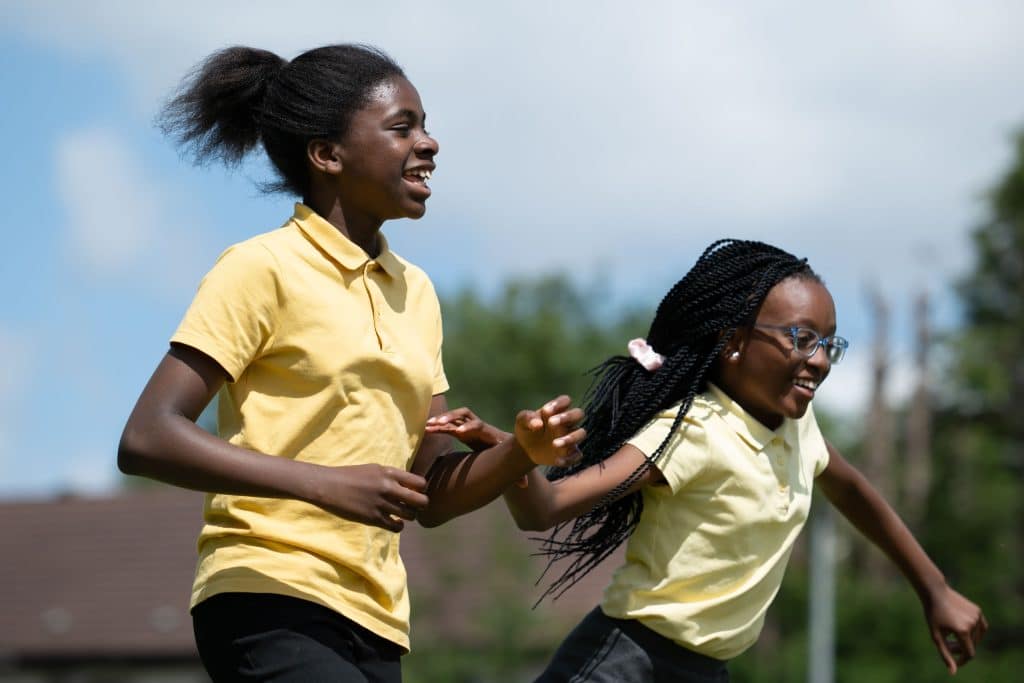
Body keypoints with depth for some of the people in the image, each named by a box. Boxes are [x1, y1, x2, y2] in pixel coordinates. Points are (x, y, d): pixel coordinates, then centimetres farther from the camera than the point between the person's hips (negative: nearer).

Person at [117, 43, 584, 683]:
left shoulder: (416, 292, 16)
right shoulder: (264, 268, -5)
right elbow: (147, 439, -14)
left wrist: (522, 453, -2)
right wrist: (327, 484, -22)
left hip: (374, 625, 8)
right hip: (271, 606, -7)